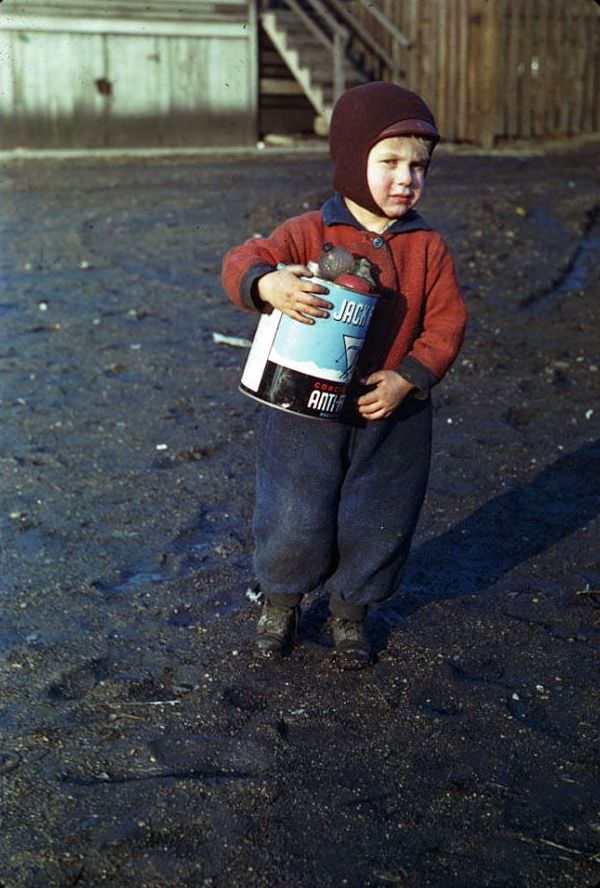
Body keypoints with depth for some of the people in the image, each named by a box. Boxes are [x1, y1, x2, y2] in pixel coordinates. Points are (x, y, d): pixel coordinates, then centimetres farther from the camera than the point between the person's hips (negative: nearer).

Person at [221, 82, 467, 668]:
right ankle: (280, 601, 34)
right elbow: (241, 264, -16)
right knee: (294, 519, 4)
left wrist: (407, 379, -14)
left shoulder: (427, 247, 0)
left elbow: (446, 322, -1)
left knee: (379, 521, 12)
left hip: (391, 414, 2)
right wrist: (268, 284, -40)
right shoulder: (309, 233, -7)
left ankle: (350, 610, 37)